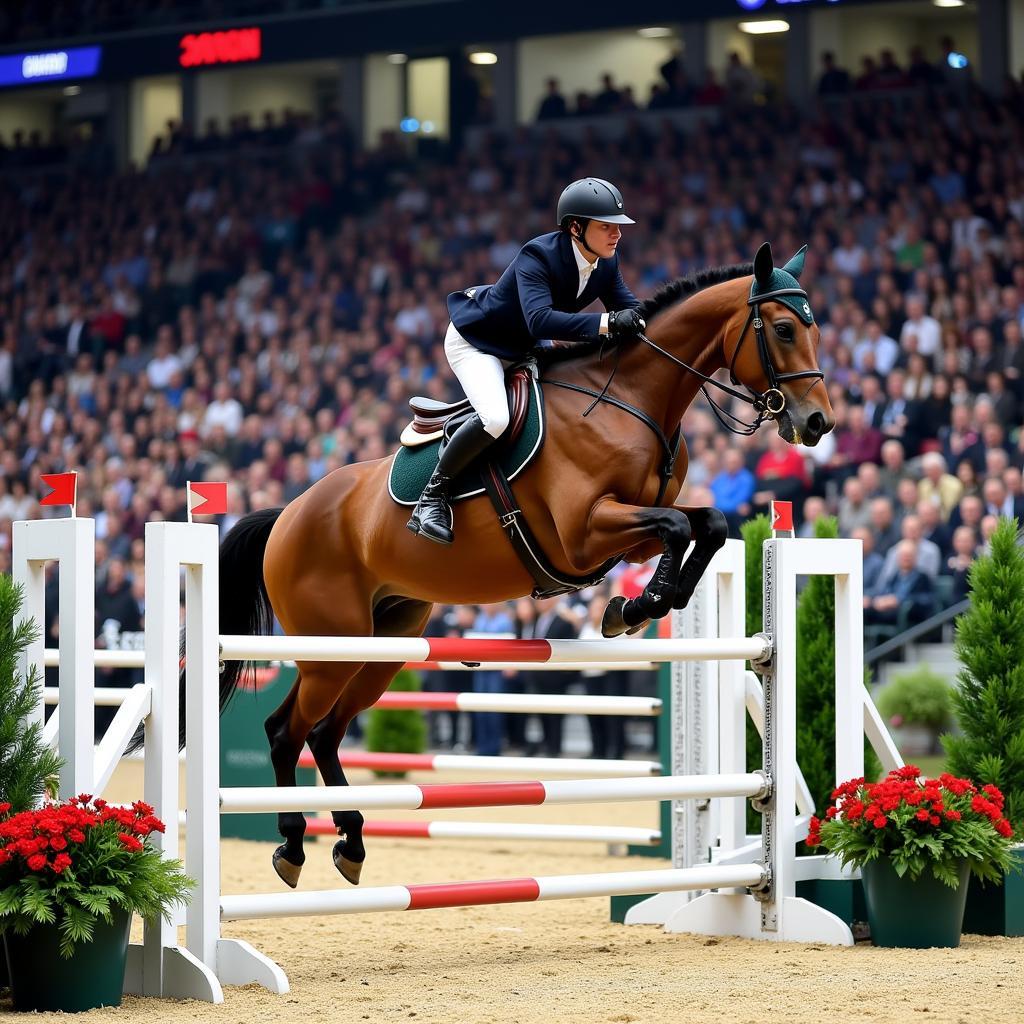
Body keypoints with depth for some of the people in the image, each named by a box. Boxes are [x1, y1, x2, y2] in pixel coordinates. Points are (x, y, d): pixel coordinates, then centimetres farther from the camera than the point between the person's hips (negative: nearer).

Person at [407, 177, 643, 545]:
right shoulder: (537, 257, -33)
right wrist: (607, 323, -55)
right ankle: (432, 496, -17)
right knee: (496, 418, -33)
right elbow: (540, 320, -48)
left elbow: (630, 310, -5)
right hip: (475, 341, -9)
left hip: (525, 349, 9)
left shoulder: (606, 262, -9)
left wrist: (634, 323, -29)